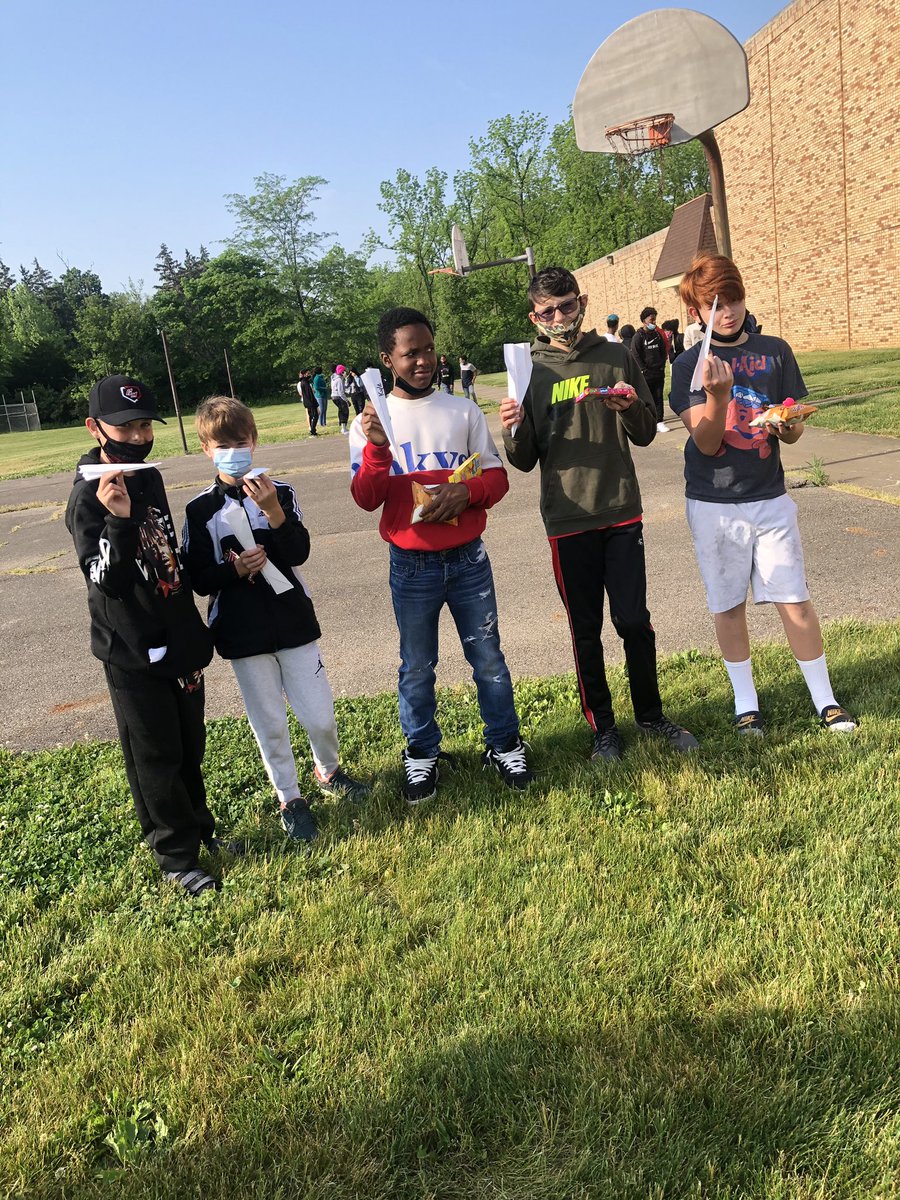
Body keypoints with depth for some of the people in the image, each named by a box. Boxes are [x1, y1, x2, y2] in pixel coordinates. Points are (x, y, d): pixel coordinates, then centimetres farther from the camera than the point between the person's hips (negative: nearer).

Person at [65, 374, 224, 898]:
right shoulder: (88, 498, -17)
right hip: (132, 653, -7)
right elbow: (109, 581, -24)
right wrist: (118, 521, -39)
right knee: (155, 757, 5)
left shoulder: (150, 478, 5)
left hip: (178, 640, 7)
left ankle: (200, 827, 38)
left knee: (190, 746, 18)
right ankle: (176, 856, 22)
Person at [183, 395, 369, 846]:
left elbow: (300, 552, -12)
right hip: (242, 632, 0)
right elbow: (198, 578, -3)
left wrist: (274, 512, -26)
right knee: (269, 722, 9)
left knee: (320, 715, 5)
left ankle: (329, 771, 35)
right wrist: (235, 569, -21)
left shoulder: (279, 491, -2)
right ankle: (290, 798, 29)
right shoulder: (200, 510, -4)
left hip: (293, 620, 1)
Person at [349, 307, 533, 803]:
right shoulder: (370, 422, -1)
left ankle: (504, 745, 27)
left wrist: (466, 491, -17)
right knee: (417, 668, 10)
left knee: (488, 658, 10)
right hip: (411, 567, -1)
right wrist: (377, 448, -24)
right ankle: (422, 754, 28)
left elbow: (497, 477, 4)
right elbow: (366, 499, -7)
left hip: (468, 558, 1)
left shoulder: (463, 410, 2)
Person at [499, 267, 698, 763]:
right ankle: (602, 726, 22)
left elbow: (646, 434, 6)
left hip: (621, 511, 0)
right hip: (567, 520, 0)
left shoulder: (615, 357, 4)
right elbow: (525, 461, 3)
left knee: (634, 620, 5)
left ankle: (651, 714, 24)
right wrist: (513, 431, -19)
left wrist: (630, 409, -16)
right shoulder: (531, 370, 3)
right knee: (586, 630, 8)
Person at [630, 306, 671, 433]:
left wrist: (662, 365, 6)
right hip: (646, 374, -5)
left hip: (659, 373, 5)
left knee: (658, 398, 6)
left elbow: (664, 351, 18)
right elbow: (635, 355, -10)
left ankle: (659, 421, 11)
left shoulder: (658, 334, 12)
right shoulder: (638, 336, -6)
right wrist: (644, 370, -13)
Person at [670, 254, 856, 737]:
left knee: (795, 602, 1)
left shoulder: (775, 352, 3)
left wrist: (787, 427, -18)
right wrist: (717, 394, -28)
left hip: (769, 498, 1)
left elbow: (796, 427, 6)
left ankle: (825, 700, 17)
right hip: (713, 504, -1)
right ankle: (745, 701, 26)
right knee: (728, 606, 9)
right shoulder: (690, 365, -3)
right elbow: (705, 441, -11)